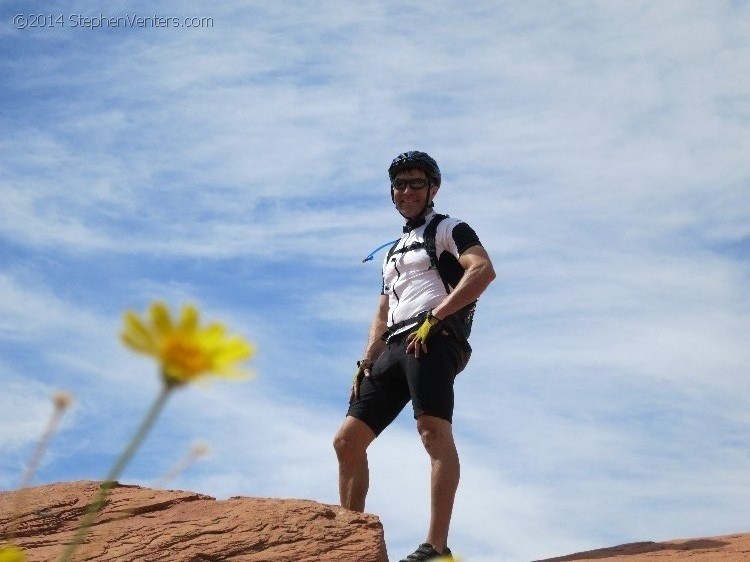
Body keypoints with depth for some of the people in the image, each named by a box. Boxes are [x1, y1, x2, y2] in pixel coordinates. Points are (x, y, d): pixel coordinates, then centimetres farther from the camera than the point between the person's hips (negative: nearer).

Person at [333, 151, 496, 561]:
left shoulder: (447, 230, 9)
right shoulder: (393, 253, 32)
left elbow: (484, 270, -10)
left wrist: (434, 317, -17)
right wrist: (366, 363, 12)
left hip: (433, 339, -8)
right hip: (393, 349, 8)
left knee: (434, 432, -25)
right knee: (347, 441, 2)